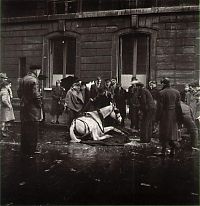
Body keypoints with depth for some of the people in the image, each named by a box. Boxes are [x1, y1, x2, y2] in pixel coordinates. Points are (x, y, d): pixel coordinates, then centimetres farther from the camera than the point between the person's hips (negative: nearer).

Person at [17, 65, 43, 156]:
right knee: (33, 132, 1)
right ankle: (31, 152, 8)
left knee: (24, 131, 17)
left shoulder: (22, 79, 11)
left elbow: (19, 93, 15)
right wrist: (40, 108, -11)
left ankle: (24, 150, 28)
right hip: (32, 110, -9)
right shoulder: (34, 80, -16)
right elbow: (36, 96, -20)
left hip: (23, 109, 9)